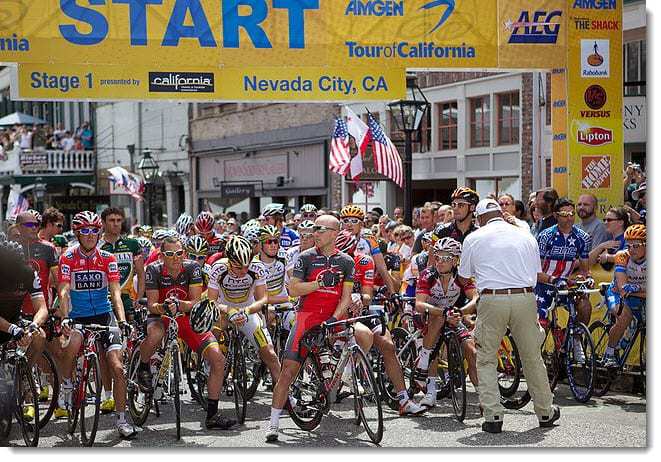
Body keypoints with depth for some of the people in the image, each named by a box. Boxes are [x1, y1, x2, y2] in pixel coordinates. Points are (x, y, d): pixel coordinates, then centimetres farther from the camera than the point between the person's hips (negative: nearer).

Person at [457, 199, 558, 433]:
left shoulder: (473, 239, 8)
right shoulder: (525, 236, 14)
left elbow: (463, 279, 14)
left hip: (492, 300, -2)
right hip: (525, 298, 2)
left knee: (486, 360, 7)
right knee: (532, 357, 14)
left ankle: (493, 416, 0)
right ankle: (545, 412, 24)